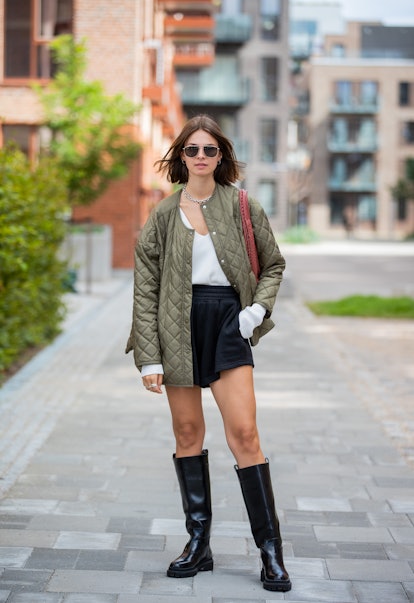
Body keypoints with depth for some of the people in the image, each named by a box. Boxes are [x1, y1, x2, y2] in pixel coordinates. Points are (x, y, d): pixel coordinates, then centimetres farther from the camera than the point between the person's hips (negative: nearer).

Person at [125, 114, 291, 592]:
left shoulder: (242, 207, 5)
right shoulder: (163, 215, 5)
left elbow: (273, 263, 18)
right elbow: (145, 289, 3)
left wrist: (259, 307, -1)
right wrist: (149, 357, -4)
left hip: (228, 321, -1)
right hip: (178, 325, 1)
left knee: (243, 432, -9)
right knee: (188, 432, 6)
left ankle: (270, 549, -2)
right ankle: (198, 543, 16)